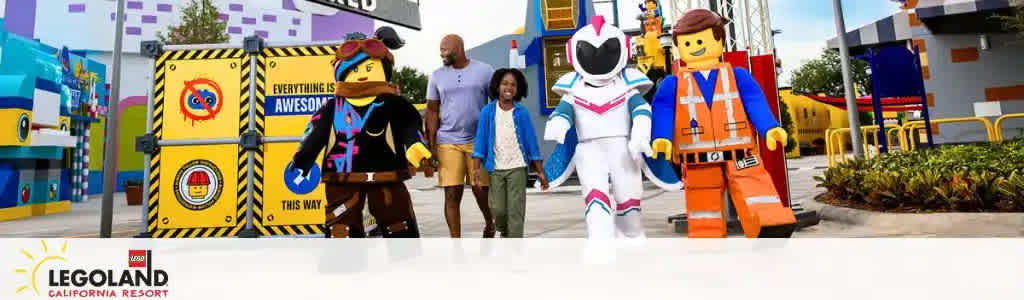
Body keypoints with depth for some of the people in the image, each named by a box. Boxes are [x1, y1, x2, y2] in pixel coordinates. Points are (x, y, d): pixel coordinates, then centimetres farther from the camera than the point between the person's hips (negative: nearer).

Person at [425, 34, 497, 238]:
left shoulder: (485, 71, 3)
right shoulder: (437, 75, 9)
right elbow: (432, 110, 9)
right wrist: (431, 142, 0)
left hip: (479, 141, -1)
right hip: (448, 142, 1)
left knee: (481, 189, 5)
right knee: (452, 194, -2)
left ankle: (489, 223, 37)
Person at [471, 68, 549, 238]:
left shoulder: (521, 113, -1)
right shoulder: (488, 112, 0)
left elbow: (531, 142, 2)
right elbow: (481, 140, -1)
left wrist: (540, 172, 2)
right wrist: (477, 167, -9)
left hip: (517, 167, -1)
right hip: (496, 168, 1)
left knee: (516, 210, -2)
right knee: (498, 209, 4)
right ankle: (505, 233, 36)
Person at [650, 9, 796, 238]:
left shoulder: (737, 75, 12)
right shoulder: (673, 84, 9)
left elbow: (756, 104, 0)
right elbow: (663, 112, -5)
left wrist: (770, 129, -19)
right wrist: (661, 138, -24)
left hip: (740, 158, 1)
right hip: (699, 164, 0)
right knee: (705, 223, 8)